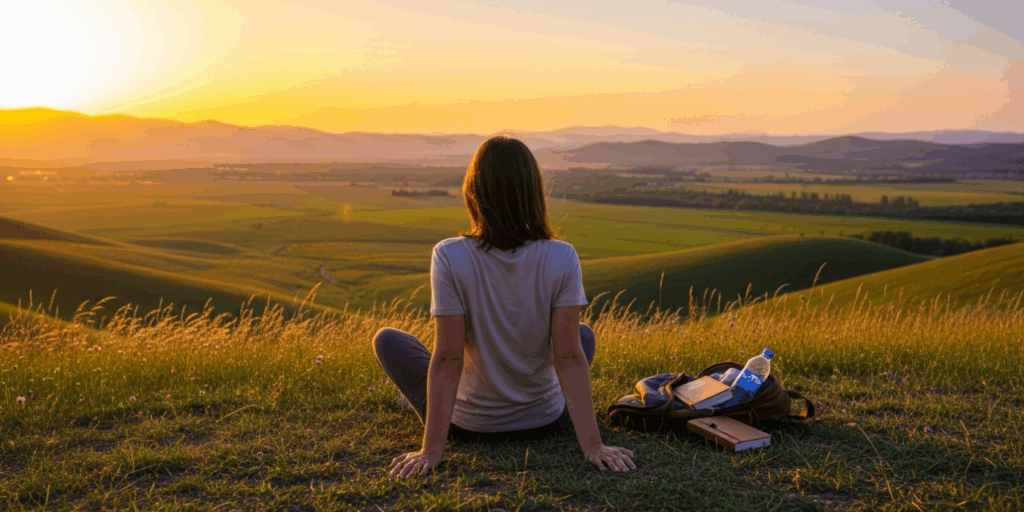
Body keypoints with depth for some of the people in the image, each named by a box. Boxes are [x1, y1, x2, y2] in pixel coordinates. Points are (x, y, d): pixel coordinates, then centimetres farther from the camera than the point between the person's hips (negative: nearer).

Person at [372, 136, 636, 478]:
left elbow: (447, 357, -21)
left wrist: (431, 451, -15)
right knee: (584, 334, 30)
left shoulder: (450, 257, -21)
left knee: (386, 339, 20)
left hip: (468, 426, -2)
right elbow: (570, 357, -18)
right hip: (546, 423, 2)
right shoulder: (562, 259, -17)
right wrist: (593, 446, -14)